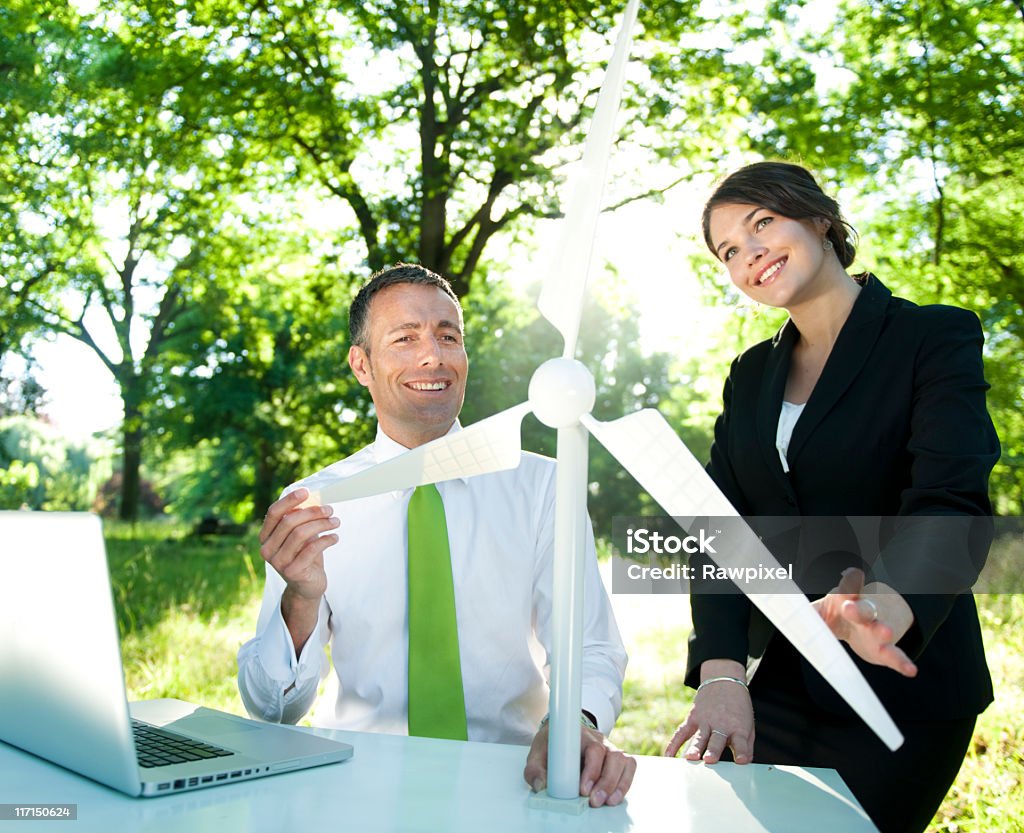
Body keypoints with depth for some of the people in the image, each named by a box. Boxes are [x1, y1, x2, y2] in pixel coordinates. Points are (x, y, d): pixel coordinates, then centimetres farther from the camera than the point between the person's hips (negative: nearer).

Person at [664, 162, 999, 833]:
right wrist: (722, 675, -16)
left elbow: (953, 501, -22)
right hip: (780, 681, 5)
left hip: (900, 684, -4)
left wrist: (889, 607, -43)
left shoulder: (936, 337, -7)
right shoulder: (751, 376, 9)